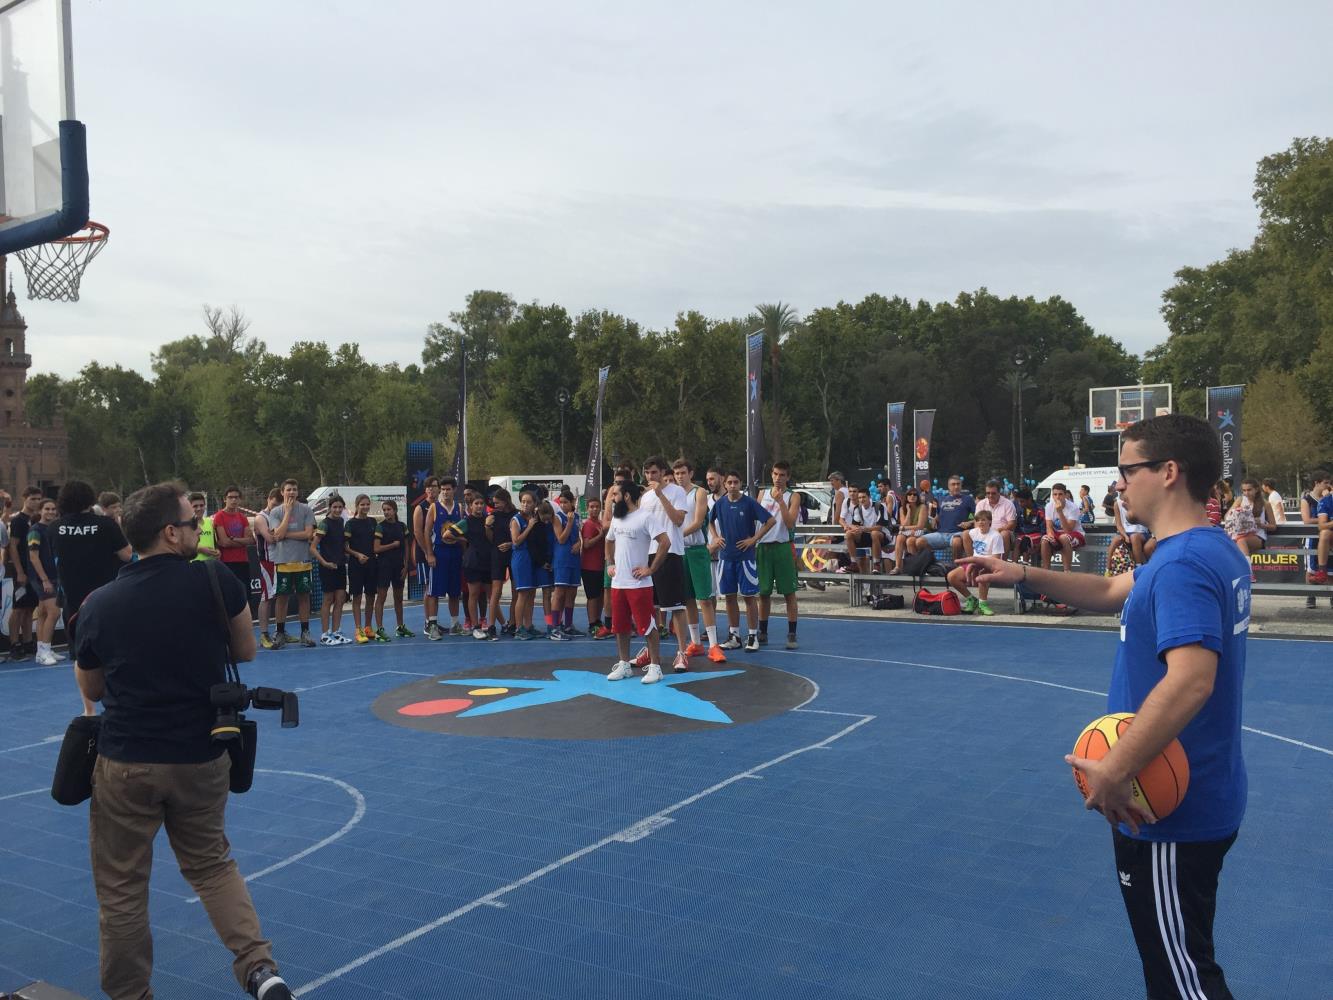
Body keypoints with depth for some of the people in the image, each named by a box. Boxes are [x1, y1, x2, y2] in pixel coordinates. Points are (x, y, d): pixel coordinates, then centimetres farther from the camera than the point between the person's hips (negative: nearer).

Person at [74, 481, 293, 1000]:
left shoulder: (97, 604, -6)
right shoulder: (217, 582, -11)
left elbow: (91, 690, 9)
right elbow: (246, 651, 5)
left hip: (125, 763, -1)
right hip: (202, 758, 1)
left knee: (121, 888, 14)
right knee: (212, 863, 21)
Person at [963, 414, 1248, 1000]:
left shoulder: (1183, 564, -24)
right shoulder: (1214, 551, 8)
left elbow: (1191, 680, -36)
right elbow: (1110, 593, 18)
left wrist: (1115, 771, -32)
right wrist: (1024, 575, 8)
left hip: (1170, 812, -10)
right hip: (1196, 800, 10)